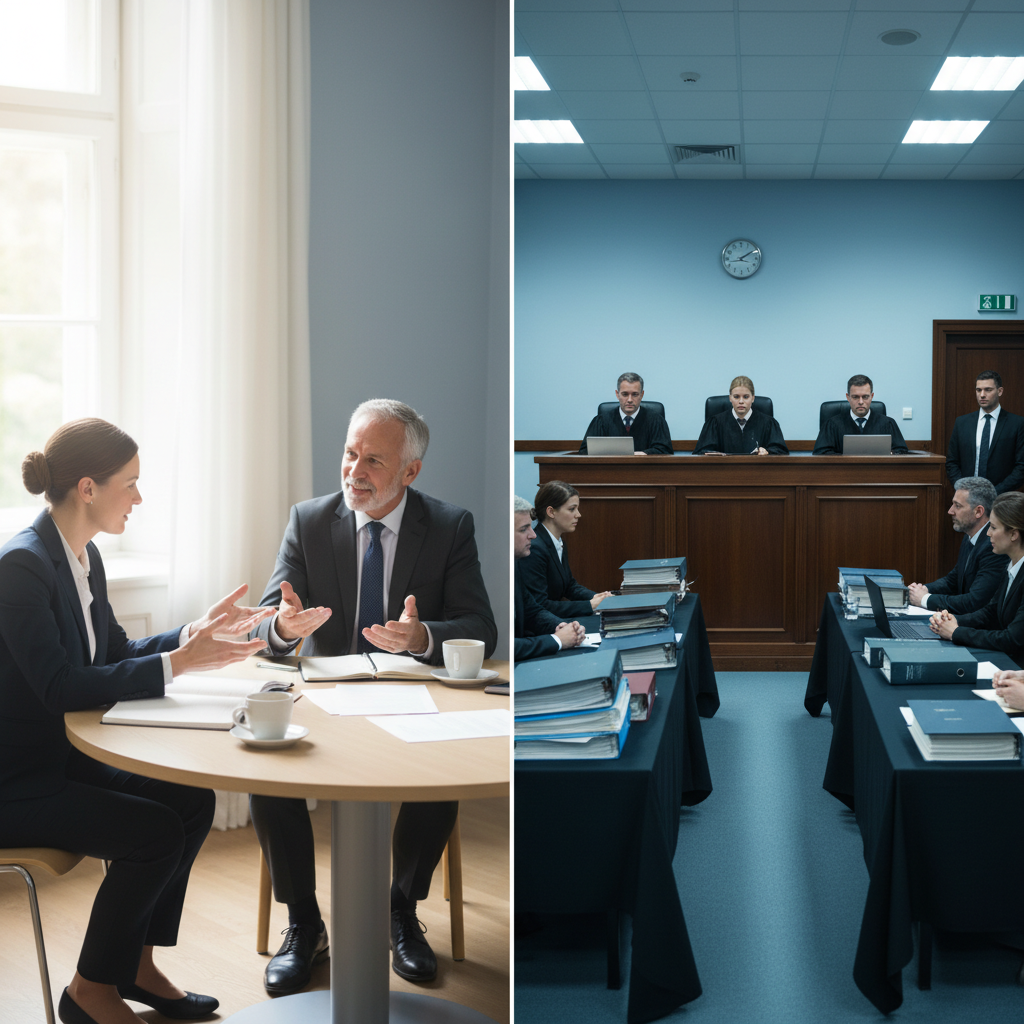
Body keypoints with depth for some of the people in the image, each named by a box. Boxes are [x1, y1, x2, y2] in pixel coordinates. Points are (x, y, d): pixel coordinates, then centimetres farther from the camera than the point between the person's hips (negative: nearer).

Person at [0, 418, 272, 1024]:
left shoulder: (84, 557, 7)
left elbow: (114, 653, 15)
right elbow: (60, 685, -26)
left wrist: (194, 634, 1)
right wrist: (178, 663, -25)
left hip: (64, 756, 9)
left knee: (193, 800, -2)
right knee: (155, 830, -19)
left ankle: (136, 962, 13)